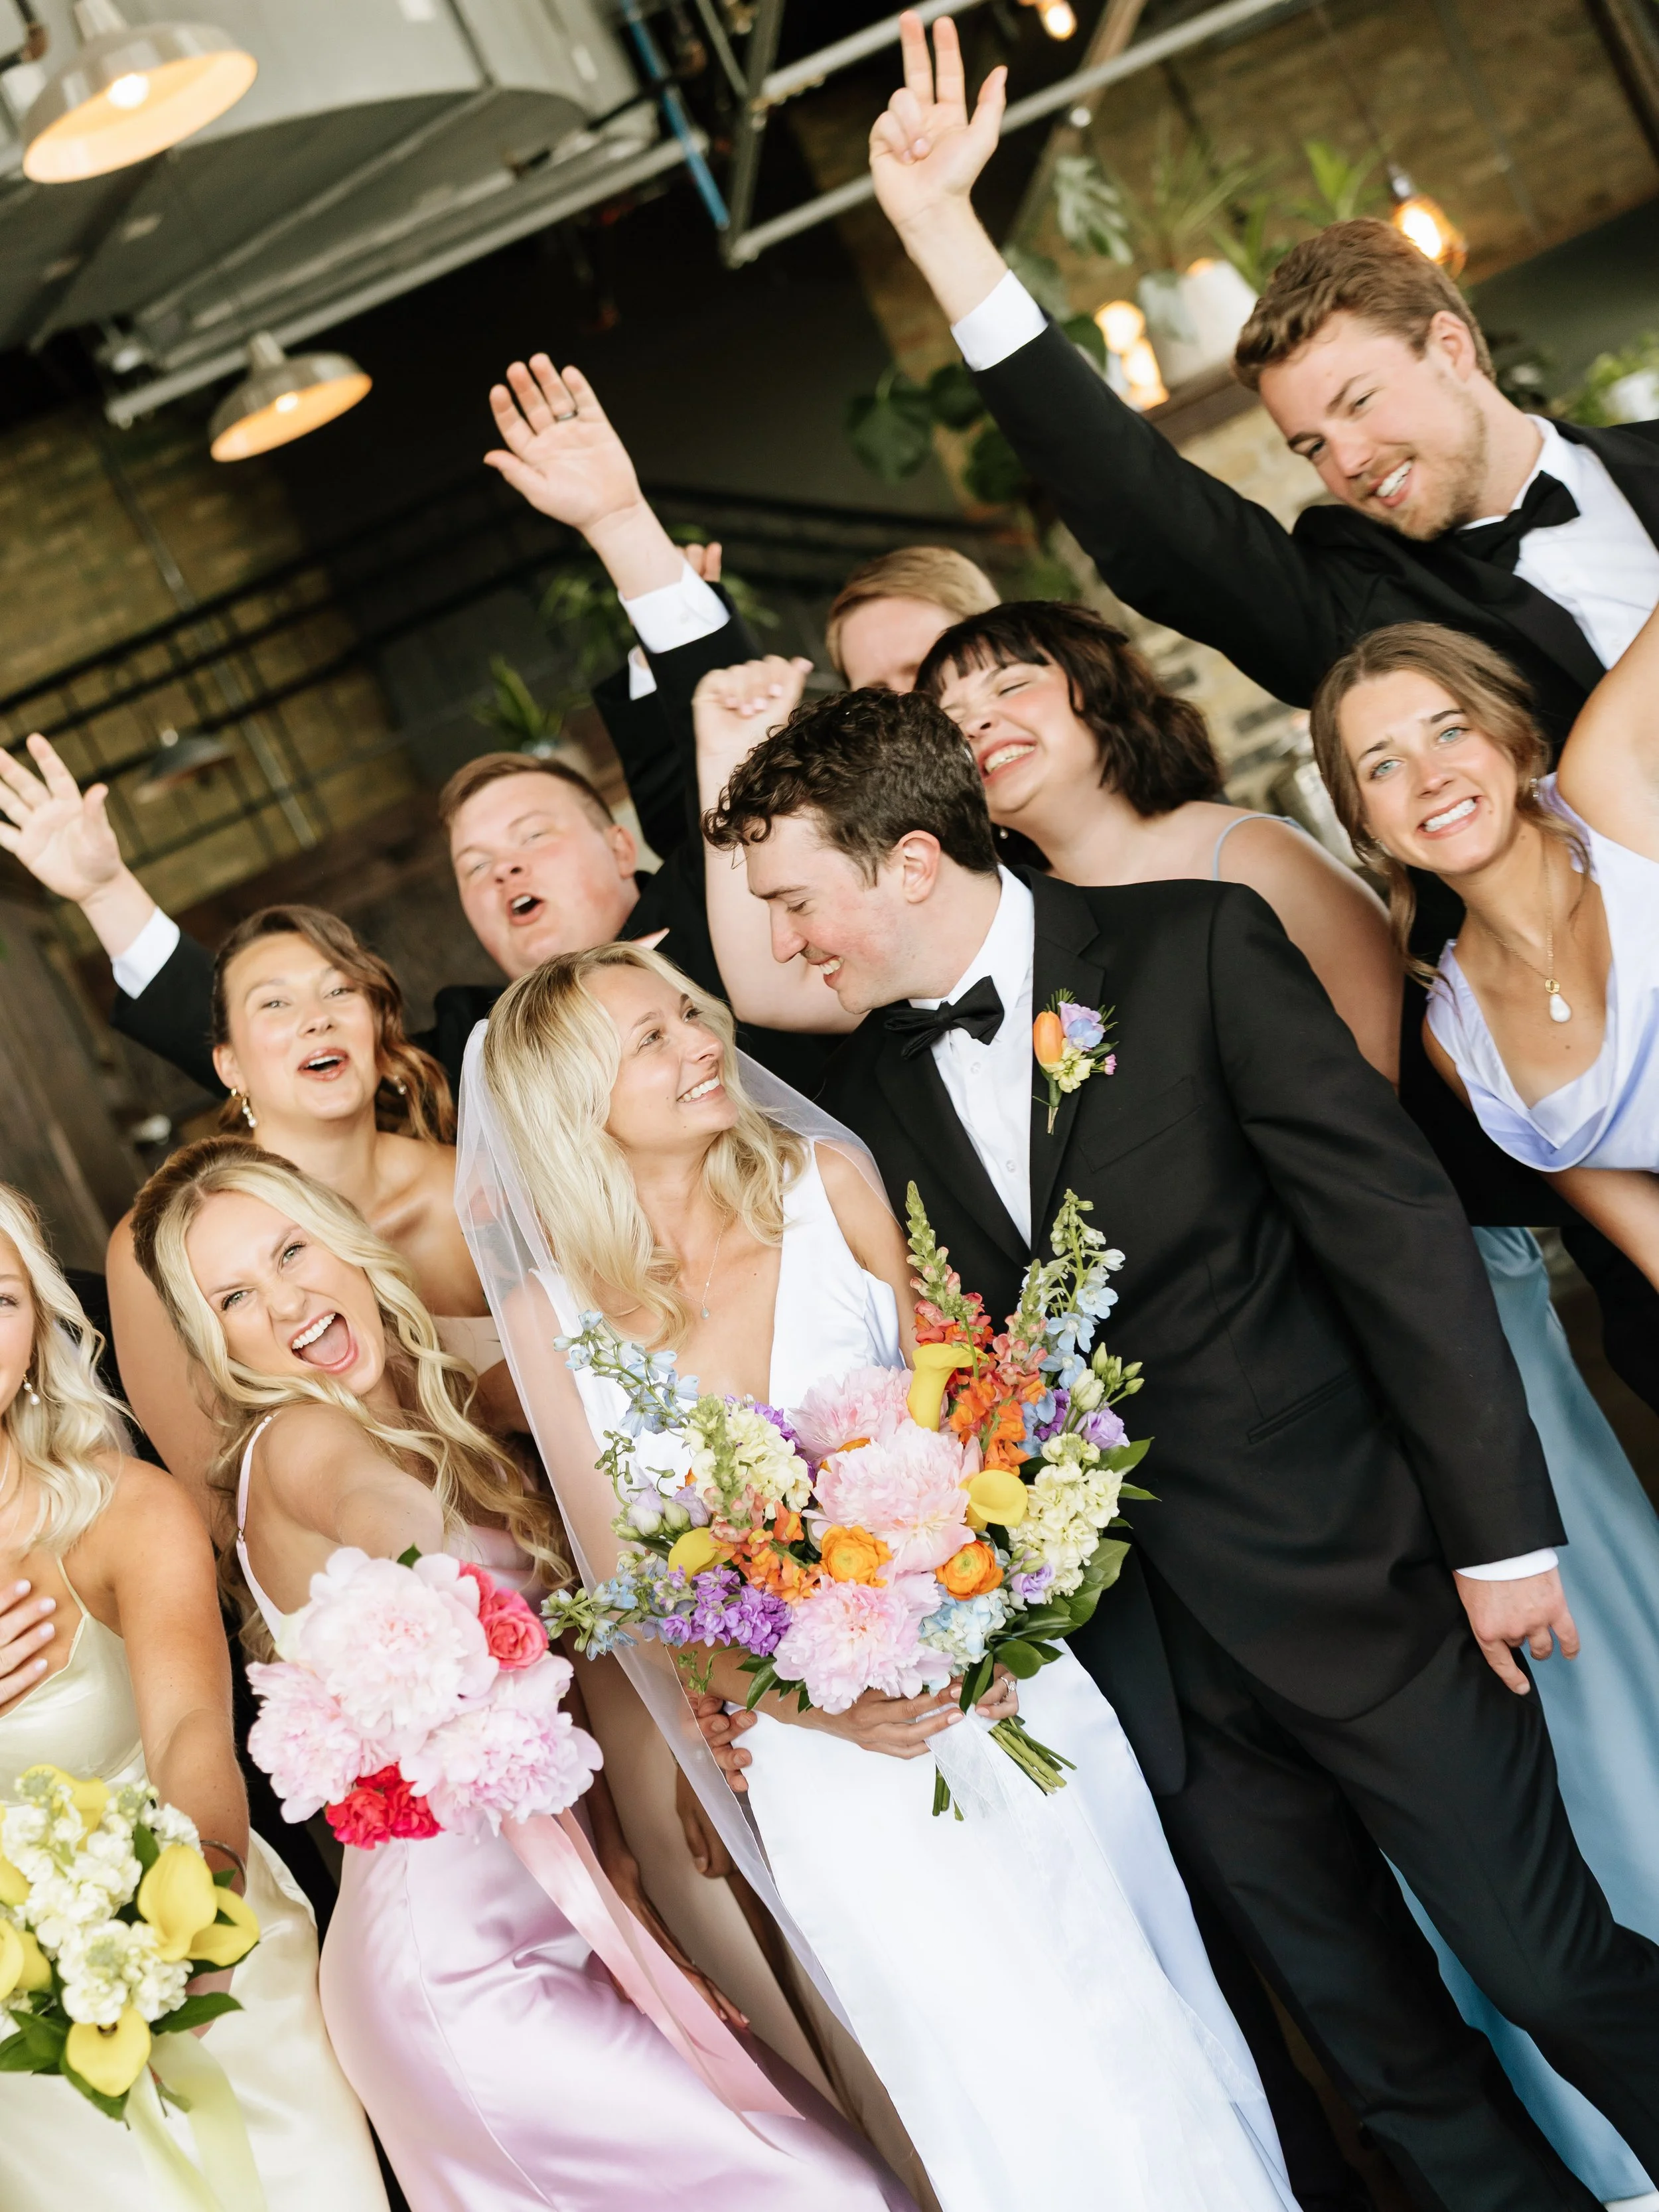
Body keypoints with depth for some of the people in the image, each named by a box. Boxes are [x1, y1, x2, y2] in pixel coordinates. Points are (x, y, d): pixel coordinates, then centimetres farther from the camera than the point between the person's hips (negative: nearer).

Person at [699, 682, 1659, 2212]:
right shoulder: (870, 1095, 5)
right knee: (1369, 2031, 14)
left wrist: (1501, 1526, -12)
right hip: (1142, 1649, 4)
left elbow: (1397, 1222, -10)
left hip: (1346, 1568, -4)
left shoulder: (1195, 944, -9)